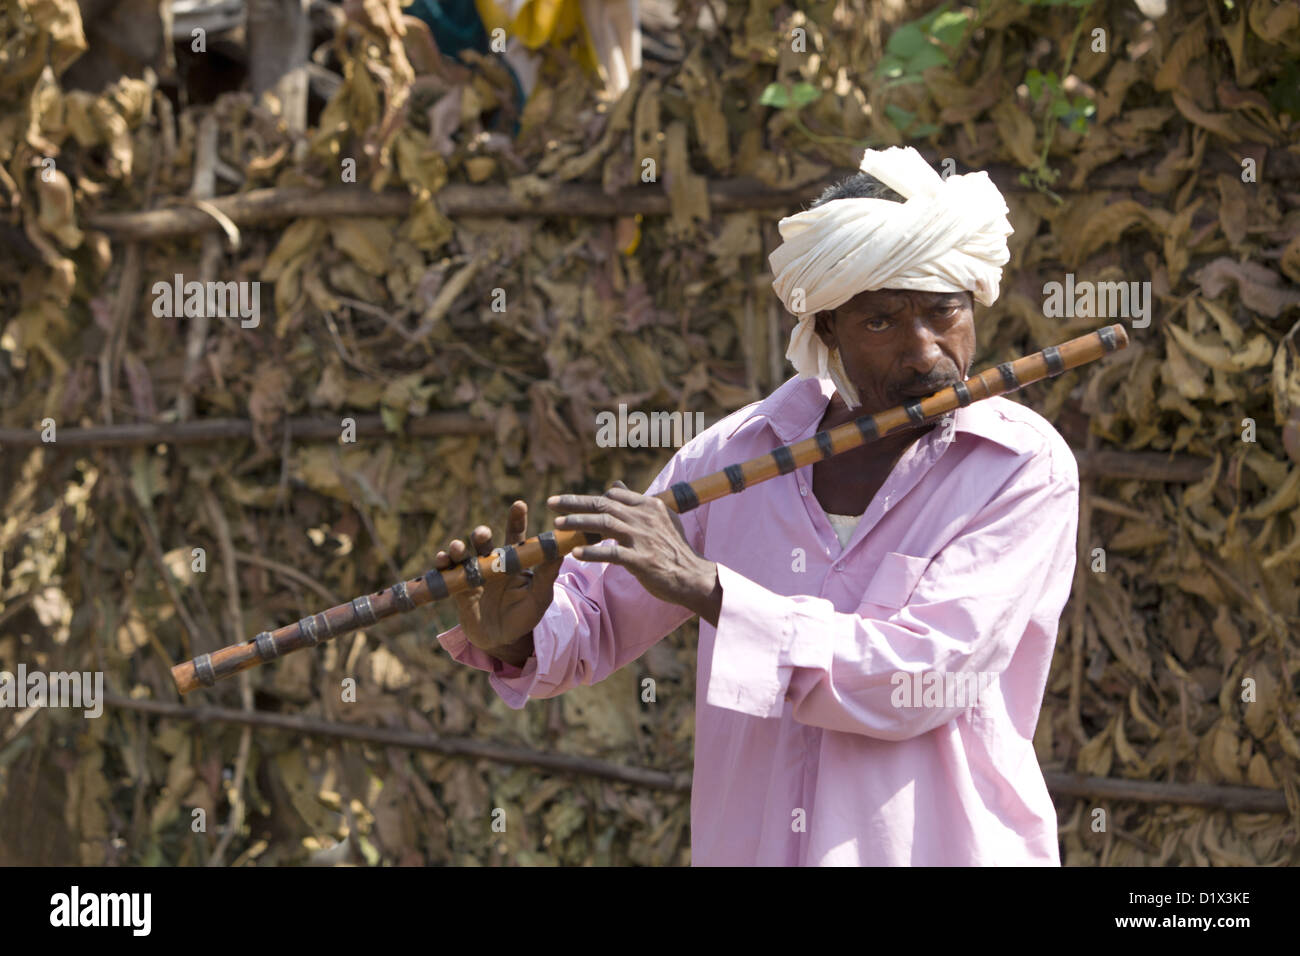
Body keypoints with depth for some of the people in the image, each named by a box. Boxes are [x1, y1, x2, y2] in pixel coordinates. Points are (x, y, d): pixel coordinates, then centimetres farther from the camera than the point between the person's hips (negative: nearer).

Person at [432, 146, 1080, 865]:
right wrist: (517, 642, -7)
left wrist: (705, 587, -19)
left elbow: (917, 679, -16)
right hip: (744, 847, 3)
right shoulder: (744, 449, 5)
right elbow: (598, 616, 14)